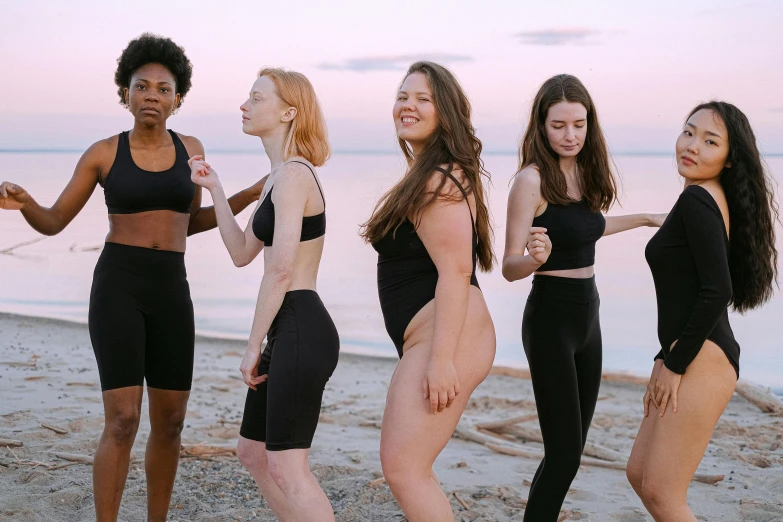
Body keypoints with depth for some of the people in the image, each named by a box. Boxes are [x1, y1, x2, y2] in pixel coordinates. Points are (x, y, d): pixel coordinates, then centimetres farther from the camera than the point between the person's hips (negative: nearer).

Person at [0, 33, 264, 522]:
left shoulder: (190, 149, 9)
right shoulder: (103, 153, 0)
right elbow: (53, 222, 3)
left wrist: (248, 197, 10)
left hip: (171, 290, 4)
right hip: (118, 286, -4)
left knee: (170, 421, 6)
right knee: (123, 421, -13)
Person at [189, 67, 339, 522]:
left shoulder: (293, 174, -13)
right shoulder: (280, 176, 17)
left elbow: (281, 268, -19)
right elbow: (242, 253, 21)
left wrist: (254, 346, -15)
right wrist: (215, 190, 16)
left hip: (300, 330, -11)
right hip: (291, 331, 11)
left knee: (286, 468, -8)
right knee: (253, 453, 18)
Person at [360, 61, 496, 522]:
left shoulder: (440, 179, -13)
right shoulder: (428, 175, 19)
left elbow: (456, 270, -21)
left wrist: (441, 360, -26)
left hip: (446, 340, -11)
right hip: (431, 342, 11)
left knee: (402, 467, -10)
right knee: (409, 467, 16)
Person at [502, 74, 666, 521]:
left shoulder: (584, 173, 5)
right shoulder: (532, 179, -16)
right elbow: (510, 267, -16)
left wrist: (644, 219, 33)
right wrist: (536, 258, -37)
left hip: (587, 316, 8)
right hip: (551, 320, -8)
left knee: (573, 447, 12)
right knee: (564, 453, -9)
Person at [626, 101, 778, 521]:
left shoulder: (697, 199, -14)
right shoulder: (716, 200, 14)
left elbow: (716, 291, -22)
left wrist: (674, 365, -14)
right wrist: (667, 358, 18)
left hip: (701, 361, -10)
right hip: (691, 356, 10)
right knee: (640, 475, 16)